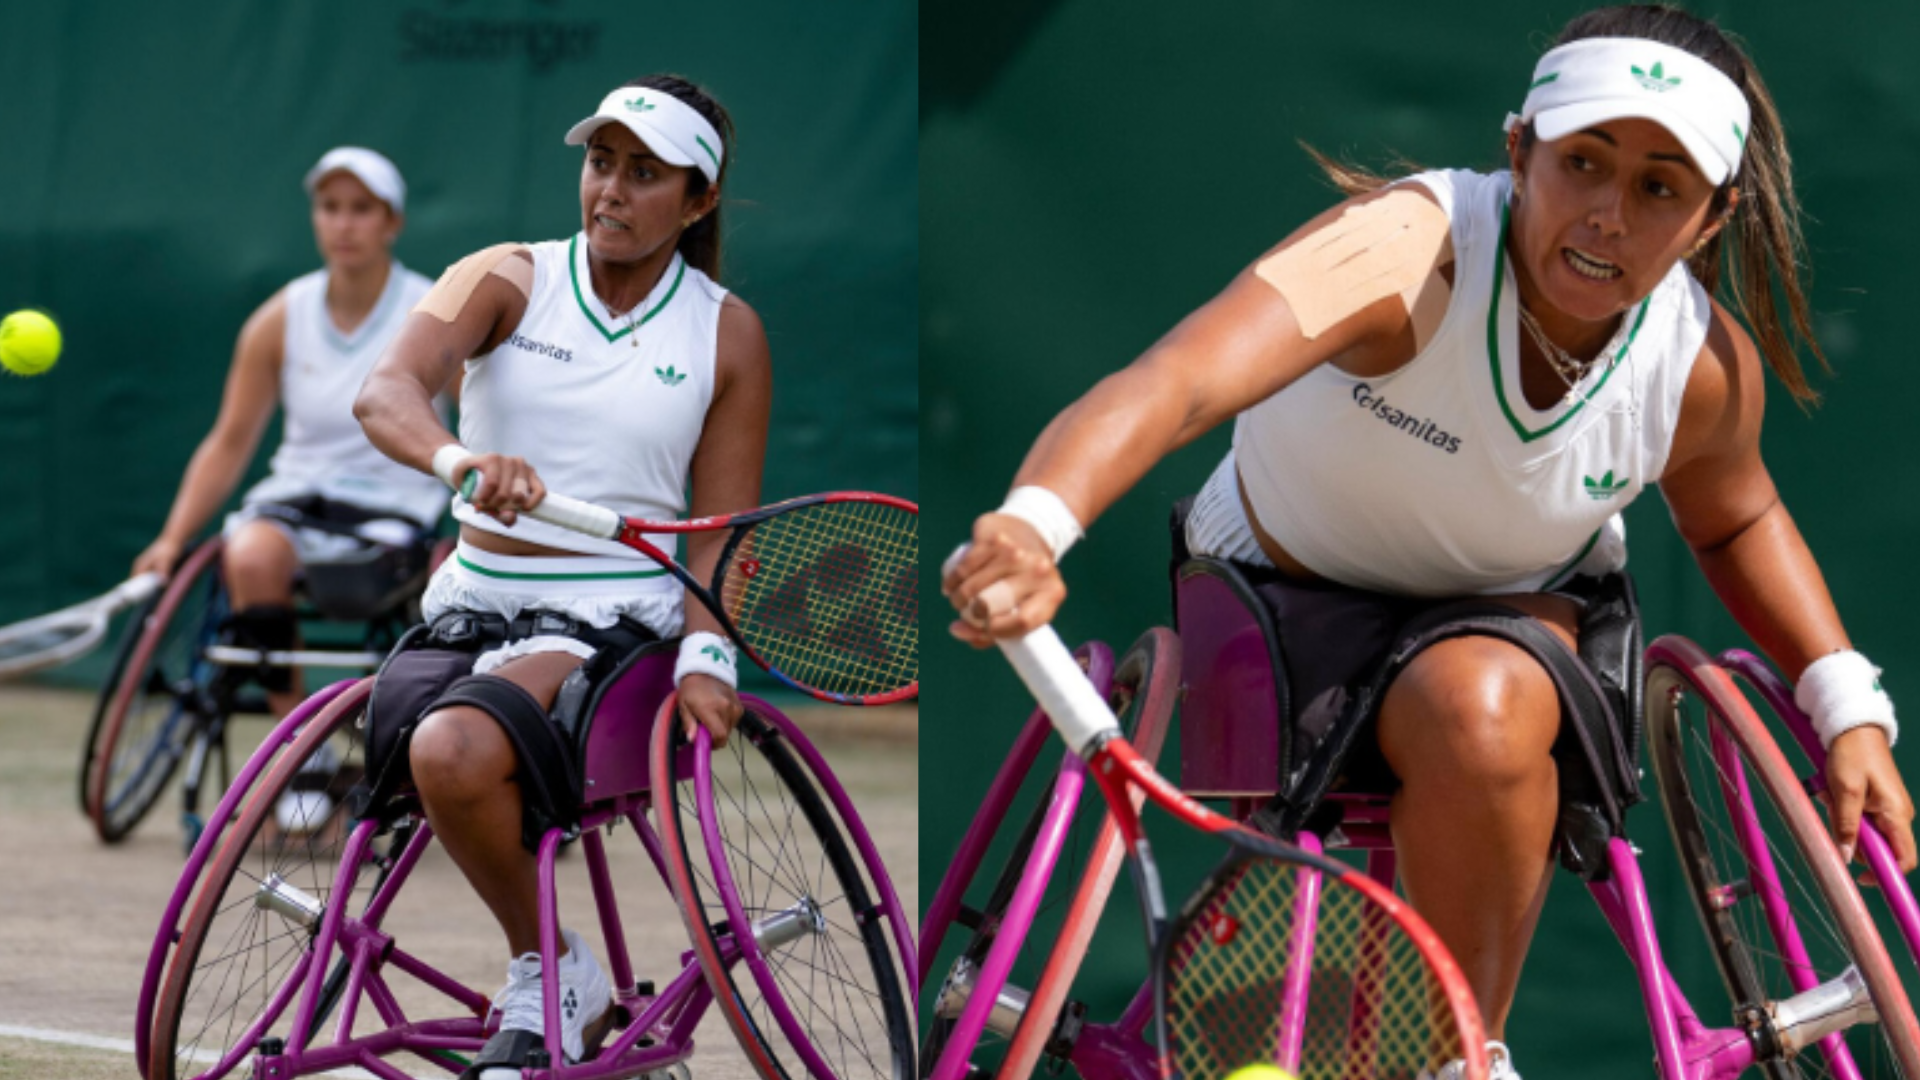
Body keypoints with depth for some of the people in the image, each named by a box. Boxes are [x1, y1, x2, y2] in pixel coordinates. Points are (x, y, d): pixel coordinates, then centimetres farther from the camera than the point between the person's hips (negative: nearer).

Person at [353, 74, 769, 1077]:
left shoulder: (727, 334, 6)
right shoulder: (506, 280, 4)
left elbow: (721, 531, 5)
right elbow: (385, 391, -16)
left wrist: (705, 656, -14)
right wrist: (458, 457, -38)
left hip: (613, 619, -3)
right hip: (470, 607, 3)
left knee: (456, 751, -33)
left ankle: (547, 976, -9)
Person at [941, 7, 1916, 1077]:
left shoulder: (1706, 367, -19)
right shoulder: (1411, 247, -34)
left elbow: (1736, 522, 7)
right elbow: (1176, 379, -51)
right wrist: (1033, 526, -69)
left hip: (1506, 619, 1)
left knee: (1477, 709, -34)